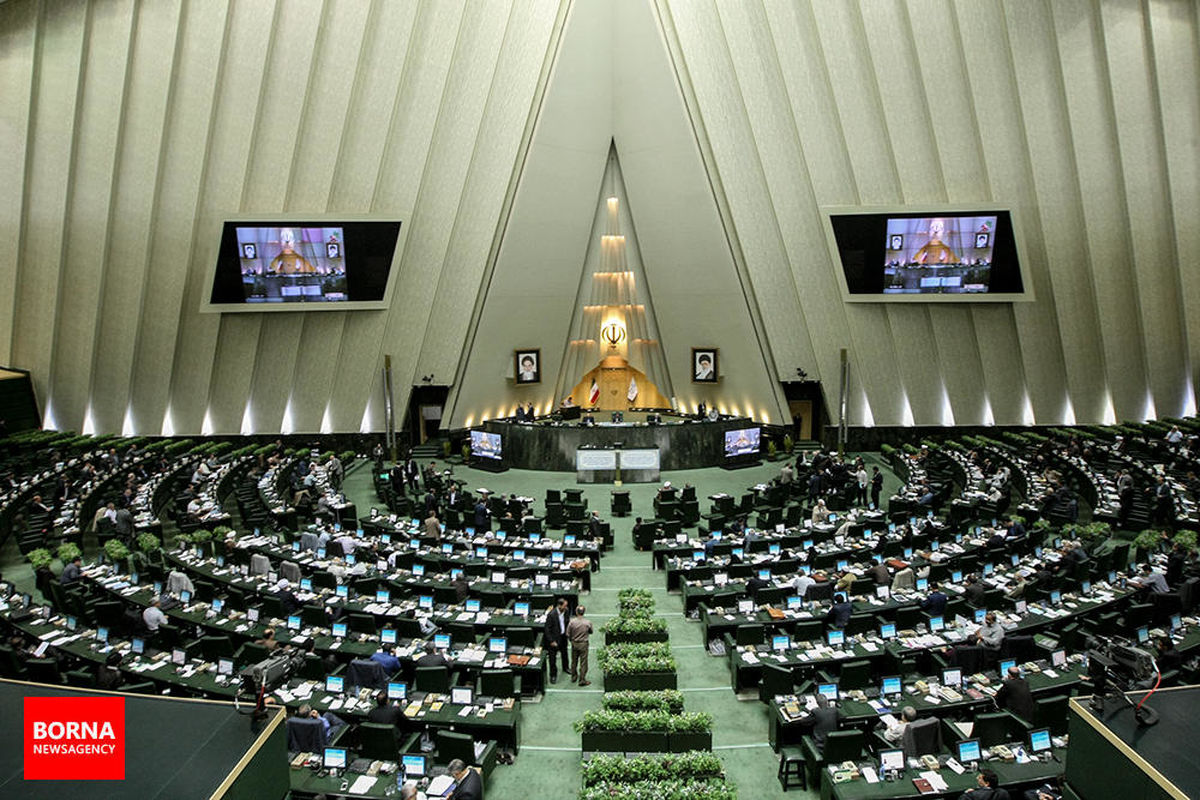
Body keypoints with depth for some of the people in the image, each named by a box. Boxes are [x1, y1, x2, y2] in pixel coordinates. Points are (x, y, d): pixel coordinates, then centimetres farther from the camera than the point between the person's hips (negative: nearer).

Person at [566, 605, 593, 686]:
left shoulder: (572, 622, -14)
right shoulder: (588, 623, -15)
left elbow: (568, 634, -6)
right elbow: (591, 632, 2)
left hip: (574, 643, 2)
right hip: (583, 644, -2)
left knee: (574, 661, 19)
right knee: (583, 662, 7)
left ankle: (574, 677, 33)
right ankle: (582, 680, 11)